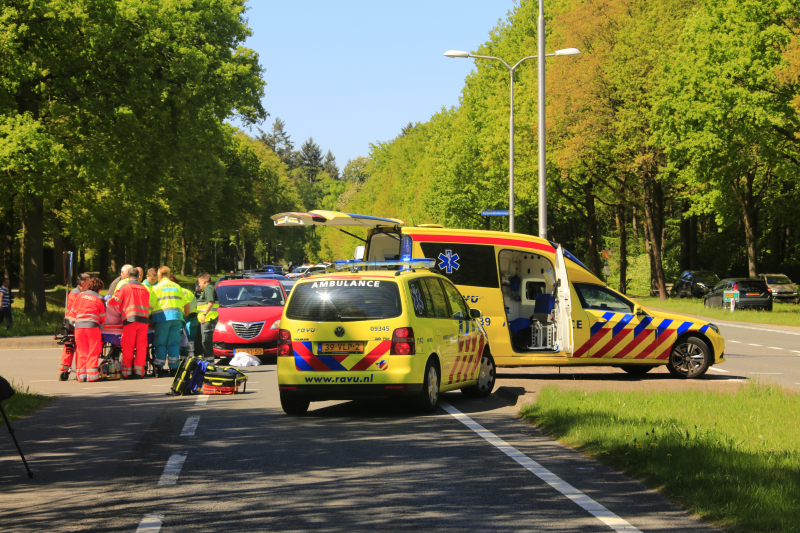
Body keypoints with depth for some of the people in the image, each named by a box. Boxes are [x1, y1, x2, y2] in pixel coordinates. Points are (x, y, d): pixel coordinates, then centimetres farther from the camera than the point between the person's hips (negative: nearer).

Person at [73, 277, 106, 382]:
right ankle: (92, 375, -4)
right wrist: (101, 323, 31)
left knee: (82, 351, 7)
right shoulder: (99, 299, 5)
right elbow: (102, 318, 10)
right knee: (93, 351, 1)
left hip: (78, 326, 3)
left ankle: (82, 375, 3)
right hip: (92, 326, -3)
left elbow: (74, 311, 23)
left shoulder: (79, 296, 14)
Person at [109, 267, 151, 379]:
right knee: (141, 346, 6)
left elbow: (113, 302, 3)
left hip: (130, 319, -3)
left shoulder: (124, 287, 3)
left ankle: (127, 372, 3)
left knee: (128, 347, 2)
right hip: (144, 319, 3)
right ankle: (138, 371, 4)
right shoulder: (145, 289, 15)